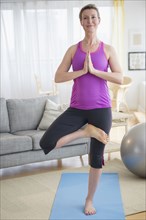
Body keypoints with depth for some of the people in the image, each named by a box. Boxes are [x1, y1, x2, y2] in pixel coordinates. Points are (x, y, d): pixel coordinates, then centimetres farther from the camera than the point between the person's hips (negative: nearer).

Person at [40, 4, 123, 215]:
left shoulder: (108, 49, 2)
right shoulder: (73, 50, 5)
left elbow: (120, 78, -6)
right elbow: (58, 77, -2)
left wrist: (93, 70, -15)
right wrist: (82, 71, -14)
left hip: (101, 109, -1)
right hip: (76, 109, 1)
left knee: (96, 157, 7)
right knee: (46, 144, -17)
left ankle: (89, 200, 28)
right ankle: (86, 131, 1)